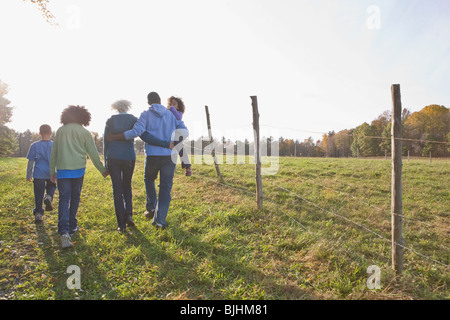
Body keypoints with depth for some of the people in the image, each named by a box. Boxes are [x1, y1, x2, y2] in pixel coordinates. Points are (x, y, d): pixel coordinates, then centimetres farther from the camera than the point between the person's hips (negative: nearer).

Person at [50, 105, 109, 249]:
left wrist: (52, 171, 20)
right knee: (75, 198, 14)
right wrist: (103, 170, 11)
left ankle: (64, 232, -17)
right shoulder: (84, 132, 2)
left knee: (64, 199, -3)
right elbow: (93, 153, 2)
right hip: (78, 169, -1)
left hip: (62, 170, 1)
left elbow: (53, 152, 12)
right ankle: (72, 226, 25)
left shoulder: (60, 131, 9)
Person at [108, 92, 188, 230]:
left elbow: (136, 132, -13)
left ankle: (151, 208, 23)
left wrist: (114, 137, -6)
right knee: (165, 188, 8)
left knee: (149, 180, 28)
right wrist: (174, 142, -2)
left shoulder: (146, 115, 1)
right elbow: (184, 131, 2)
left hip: (152, 156, -1)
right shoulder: (171, 115, 13)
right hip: (169, 156, 1)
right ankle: (160, 220, 5)